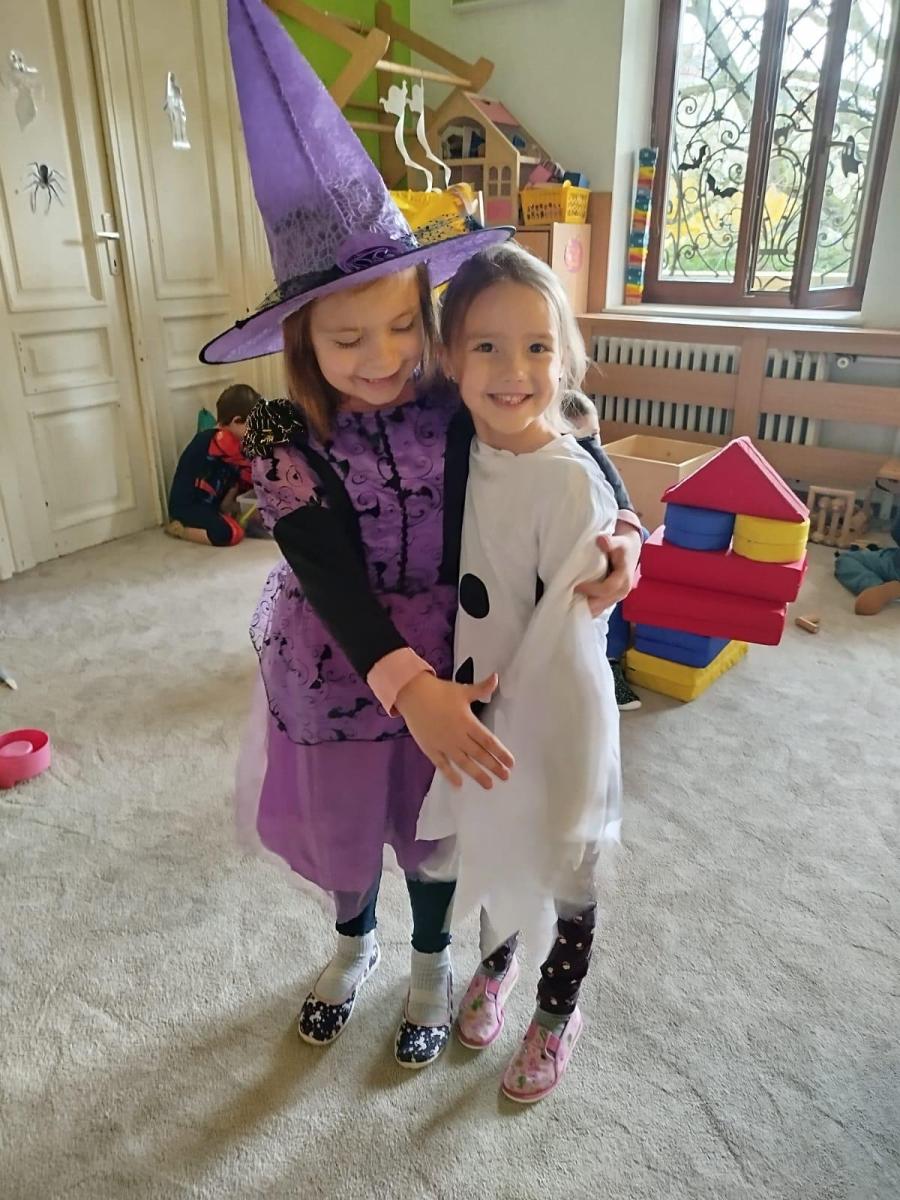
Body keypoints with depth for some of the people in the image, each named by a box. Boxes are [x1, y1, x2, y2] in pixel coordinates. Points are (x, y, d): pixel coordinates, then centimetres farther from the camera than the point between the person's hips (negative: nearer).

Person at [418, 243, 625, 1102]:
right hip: (480, 705, 6)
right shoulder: (462, 456, -4)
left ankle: (557, 1015, 45)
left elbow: (562, 634, -21)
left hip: (553, 716, -5)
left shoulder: (570, 482, -24)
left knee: (560, 870, 17)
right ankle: (495, 961, 56)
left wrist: (507, 731, -15)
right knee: (488, 848, 26)